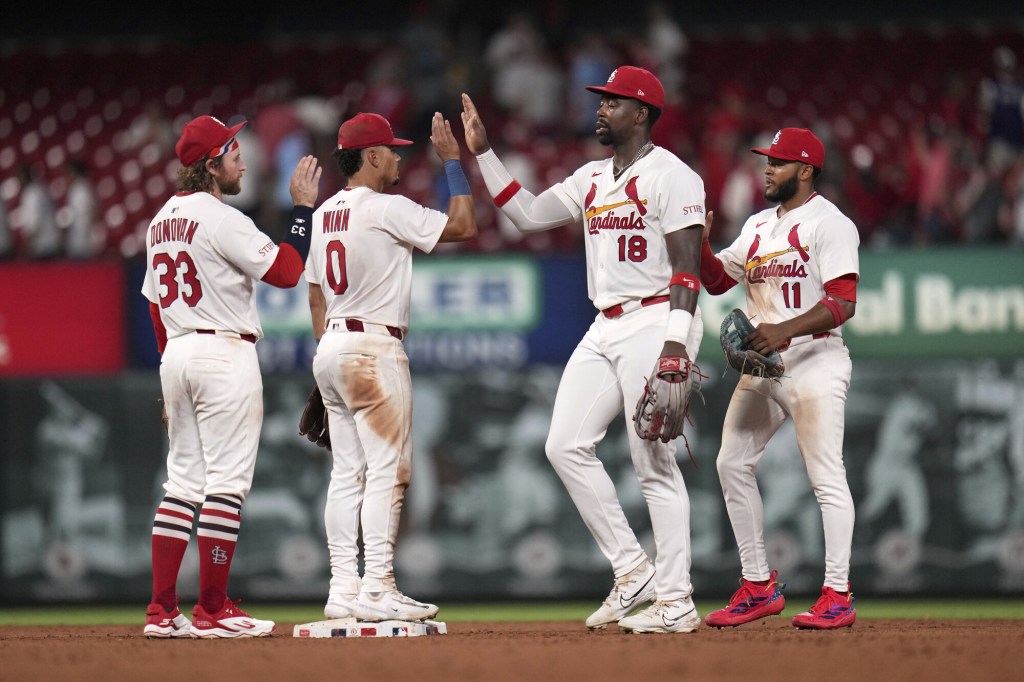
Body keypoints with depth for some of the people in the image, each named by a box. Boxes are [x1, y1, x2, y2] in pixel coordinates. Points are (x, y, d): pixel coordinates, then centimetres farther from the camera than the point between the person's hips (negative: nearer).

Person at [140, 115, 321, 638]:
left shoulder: (161, 222, 14)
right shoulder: (222, 220, -13)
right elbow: (286, 271, -14)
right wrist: (303, 207, -5)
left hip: (175, 355, 9)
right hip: (224, 353, -9)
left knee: (183, 479, 10)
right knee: (227, 480, -6)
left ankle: (161, 610, 6)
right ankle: (212, 610, -7)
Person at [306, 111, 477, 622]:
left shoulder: (325, 213, 14)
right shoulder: (385, 209, -12)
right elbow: (463, 225, -13)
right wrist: (452, 160, -4)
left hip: (331, 349, 9)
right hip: (373, 349, -9)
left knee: (347, 473, 8)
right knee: (386, 470, -9)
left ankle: (343, 589, 6)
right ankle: (376, 589, -14)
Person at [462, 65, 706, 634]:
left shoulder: (671, 176, -9)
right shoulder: (592, 179, 17)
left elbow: (688, 265, -15)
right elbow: (528, 214, 18)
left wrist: (676, 342, -25)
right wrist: (483, 154, 13)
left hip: (655, 324, -9)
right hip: (606, 330, 9)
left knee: (655, 463, -8)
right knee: (567, 445, 2)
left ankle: (677, 602, -4)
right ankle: (633, 570, 8)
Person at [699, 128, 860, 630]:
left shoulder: (829, 224, -8)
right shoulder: (758, 225, 17)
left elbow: (843, 304, -17)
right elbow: (717, 281, 22)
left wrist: (784, 330, -28)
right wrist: (699, 245, 2)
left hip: (813, 359, -8)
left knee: (826, 476, -9)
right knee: (732, 463, 5)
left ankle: (838, 594, -8)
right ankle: (759, 587, 12)